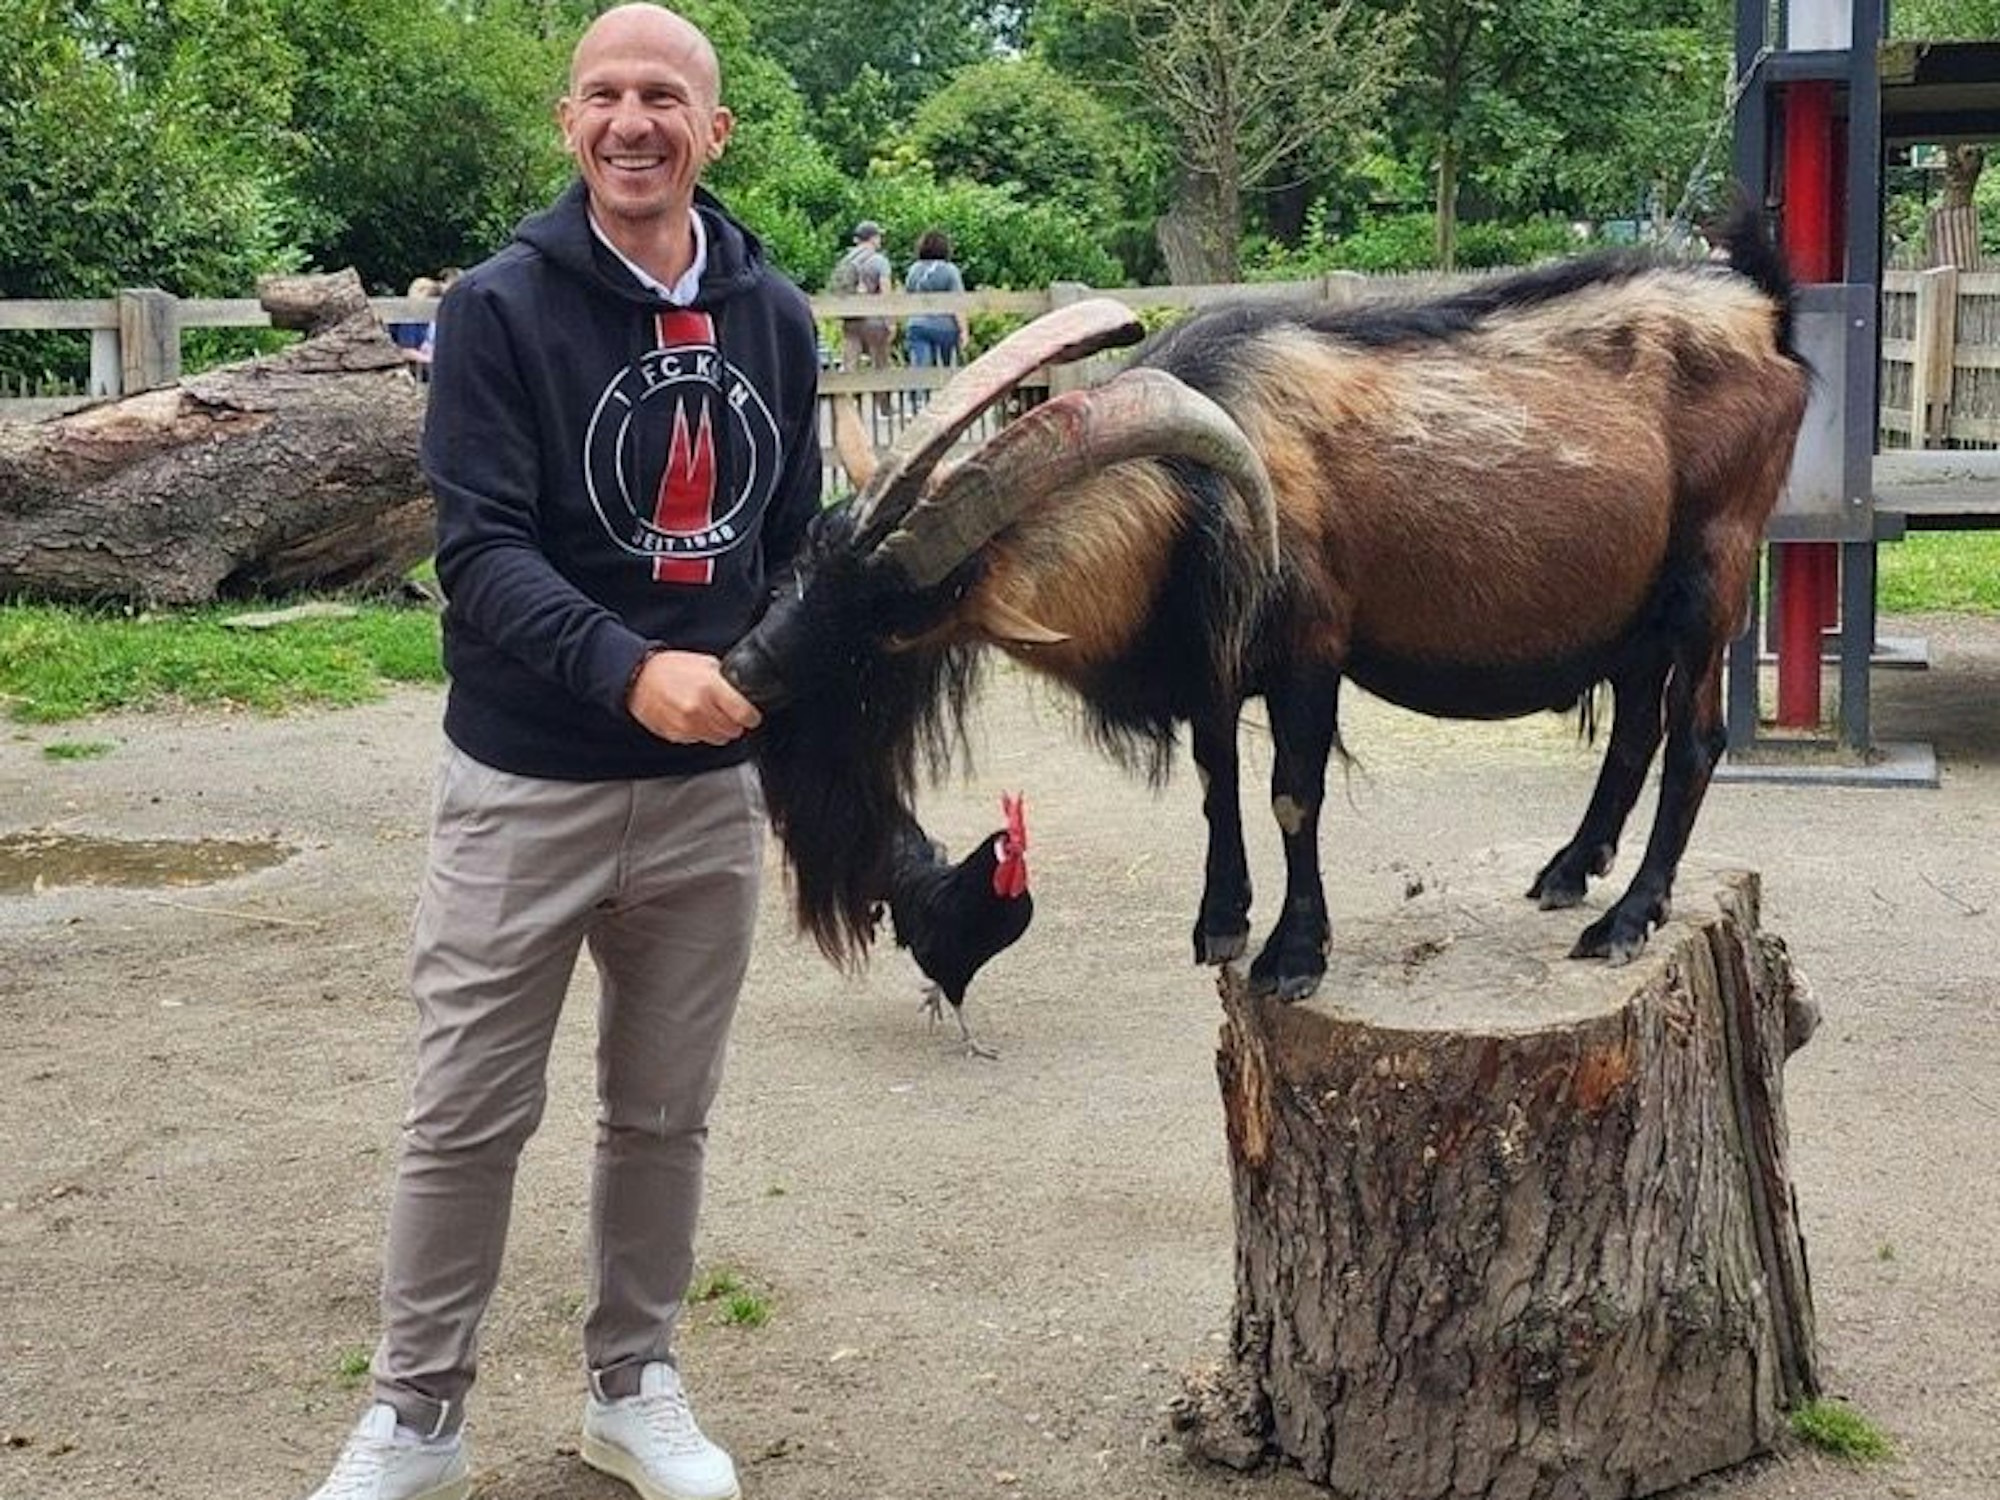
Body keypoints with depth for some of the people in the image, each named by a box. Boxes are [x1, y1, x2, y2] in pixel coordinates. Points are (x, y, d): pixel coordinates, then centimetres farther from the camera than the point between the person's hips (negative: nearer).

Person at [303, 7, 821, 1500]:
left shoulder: (774, 315, 4)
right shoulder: (501, 308, -9)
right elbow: (481, 551, -18)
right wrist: (631, 668, -33)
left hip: (711, 791, 4)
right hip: (526, 787, -3)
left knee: (665, 1115, 13)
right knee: (469, 1118, 5)